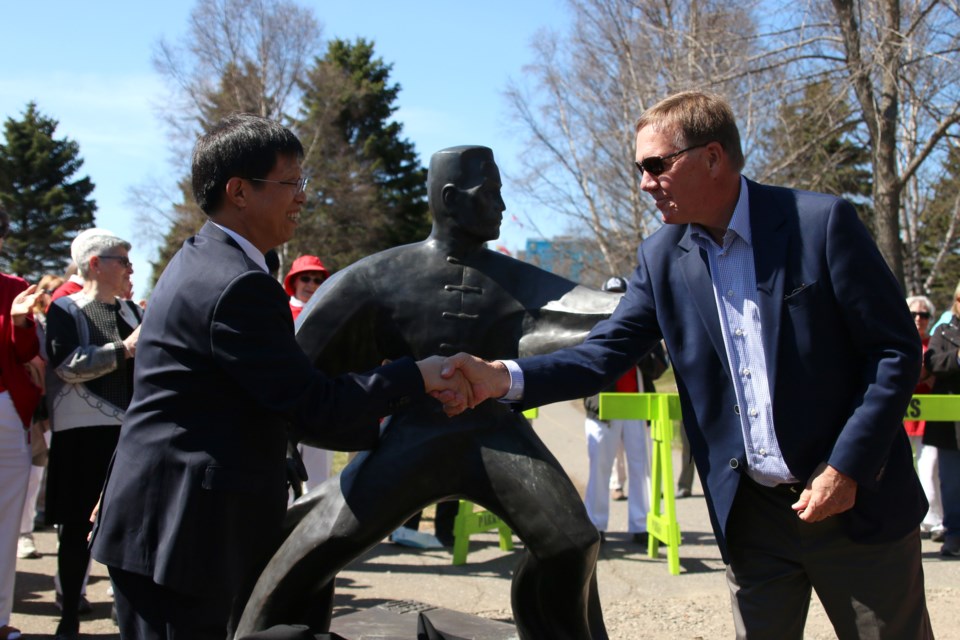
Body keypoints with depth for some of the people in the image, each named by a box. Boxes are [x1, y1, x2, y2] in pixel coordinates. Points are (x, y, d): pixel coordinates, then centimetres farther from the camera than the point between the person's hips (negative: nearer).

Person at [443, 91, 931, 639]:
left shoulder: (822, 222, -12)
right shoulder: (662, 257, 1)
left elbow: (896, 350, -10)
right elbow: (606, 353, -2)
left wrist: (848, 467, -16)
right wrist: (504, 378, -18)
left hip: (856, 497, -3)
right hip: (751, 512, 4)